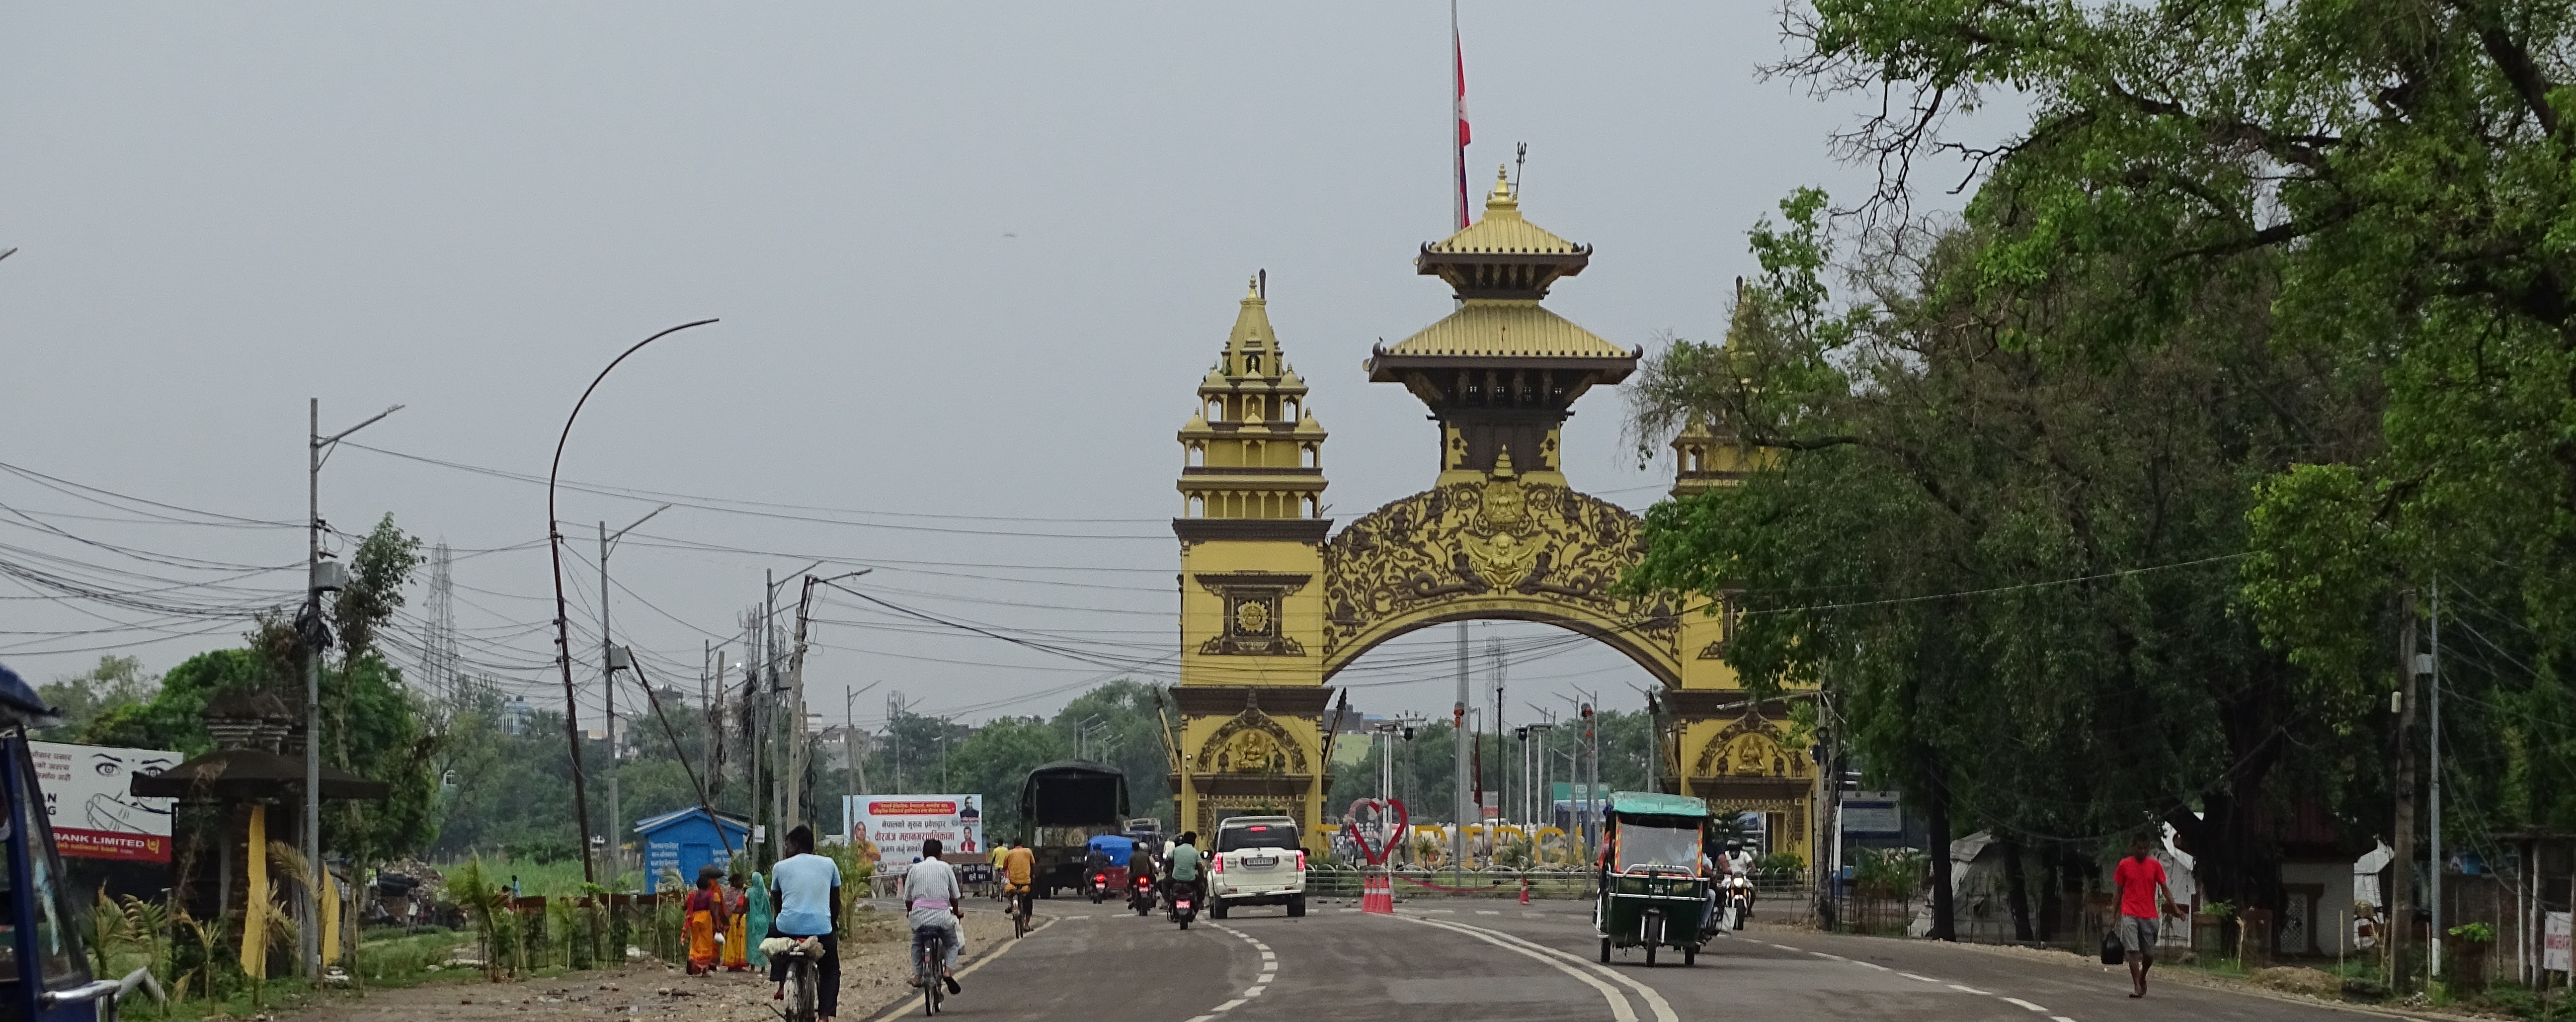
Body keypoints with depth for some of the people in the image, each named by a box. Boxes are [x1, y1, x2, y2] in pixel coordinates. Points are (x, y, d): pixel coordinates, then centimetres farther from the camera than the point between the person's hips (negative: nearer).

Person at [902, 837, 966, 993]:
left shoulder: (915, 869, 10)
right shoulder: (946, 868, 8)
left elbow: (907, 898, 12)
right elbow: (955, 896, 13)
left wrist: (909, 913, 32)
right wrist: (956, 912, 32)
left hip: (919, 915, 1)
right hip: (942, 915, -1)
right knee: (952, 944, 21)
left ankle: (918, 975, 18)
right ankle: (948, 970, -4)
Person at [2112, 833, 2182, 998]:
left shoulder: (2155, 865, 6)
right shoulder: (2124, 865, 3)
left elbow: (2164, 888, 7)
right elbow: (2119, 891, 9)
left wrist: (2175, 907, -6)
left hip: (2149, 916, 2)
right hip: (2130, 915, -2)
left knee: (2149, 954, 5)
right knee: (2133, 951, -12)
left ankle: (2142, 978, 33)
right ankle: (2137, 987, -12)